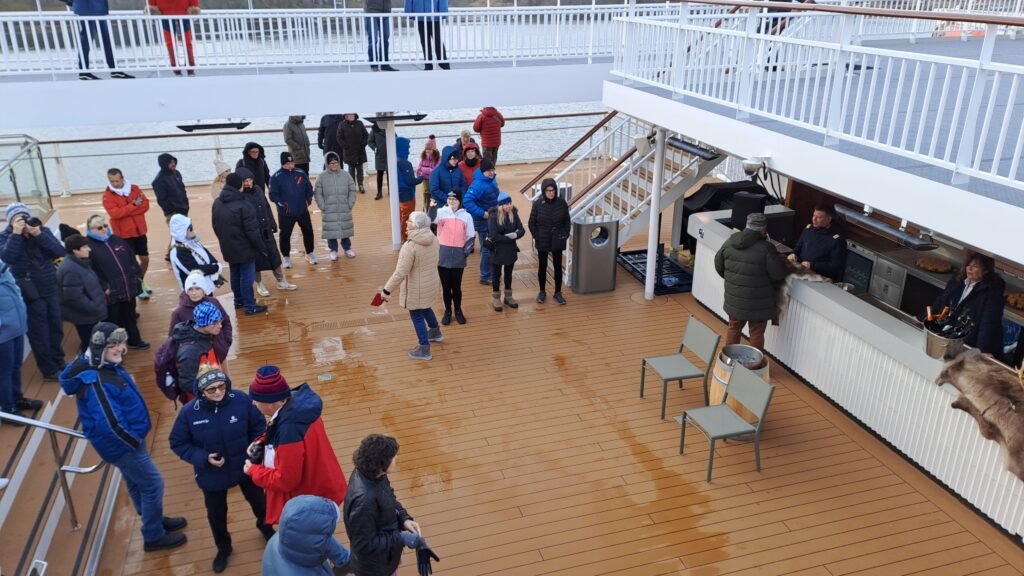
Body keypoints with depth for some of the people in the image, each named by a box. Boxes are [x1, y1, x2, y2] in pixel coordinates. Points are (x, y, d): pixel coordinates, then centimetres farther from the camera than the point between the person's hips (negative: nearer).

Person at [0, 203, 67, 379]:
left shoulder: (42, 230, 1)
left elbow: (59, 251, -12)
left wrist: (39, 235, -21)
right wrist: (16, 234, -26)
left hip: (51, 289, 4)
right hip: (30, 294, -3)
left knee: (56, 327, 15)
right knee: (39, 333, 3)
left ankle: (59, 361, 33)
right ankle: (49, 369, 15)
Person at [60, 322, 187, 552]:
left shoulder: (109, 367, -2)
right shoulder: (95, 381, -32)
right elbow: (110, 424, -32)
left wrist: (135, 438, 14)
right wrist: (135, 442, -16)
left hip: (126, 439, 9)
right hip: (121, 445, -9)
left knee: (136, 483, 25)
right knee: (153, 485, 4)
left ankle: (155, 521, 44)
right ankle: (153, 537, 21)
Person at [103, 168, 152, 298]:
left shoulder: (134, 188, 1)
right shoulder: (107, 195, -9)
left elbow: (145, 205, -8)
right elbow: (115, 213, -22)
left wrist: (126, 212, -17)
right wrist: (133, 205, -23)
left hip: (140, 231, 4)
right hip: (124, 235, -4)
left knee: (145, 259, 13)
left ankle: (141, 282, 36)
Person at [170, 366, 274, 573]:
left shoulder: (242, 400, -24)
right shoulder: (189, 412, -24)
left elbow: (259, 426, -8)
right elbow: (178, 444, -10)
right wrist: (203, 458, -22)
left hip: (245, 467, 0)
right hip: (212, 476, 0)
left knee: (258, 501, 24)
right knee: (216, 514, 22)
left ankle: (265, 527, 59)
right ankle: (223, 548, 53)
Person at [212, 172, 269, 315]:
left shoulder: (217, 203, 3)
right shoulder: (243, 206, -23)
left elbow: (215, 227, 13)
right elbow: (252, 231, -21)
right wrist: (262, 247, -11)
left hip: (228, 248, 7)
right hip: (244, 248, -7)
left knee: (235, 274, 20)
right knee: (247, 276, 1)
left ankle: (239, 300, 32)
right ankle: (250, 306, 6)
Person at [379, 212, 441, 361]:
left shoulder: (410, 246, -30)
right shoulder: (433, 239, -6)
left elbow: (400, 273, -29)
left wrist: (387, 290, -20)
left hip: (417, 288, -8)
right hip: (431, 283, 8)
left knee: (417, 316, 10)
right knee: (425, 308, 32)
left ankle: (424, 350, 22)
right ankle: (435, 333, 53)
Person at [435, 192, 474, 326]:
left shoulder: (466, 216, 1)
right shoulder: (441, 213, -3)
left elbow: (471, 236, 6)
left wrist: (466, 250, -6)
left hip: (458, 256, 0)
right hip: (443, 255, 0)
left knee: (456, 286, 8)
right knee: (445, 286, 9)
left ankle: (458, 310, 26)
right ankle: (447, 311, 24)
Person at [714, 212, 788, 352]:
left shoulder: (730, 241, -4)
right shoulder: (766, 248, -22)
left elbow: (718, 265, 8)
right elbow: (779, 274, -16)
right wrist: (781, 261, 7)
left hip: (734, 297, 5)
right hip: (757, 302, -5)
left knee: (734, 328, 20)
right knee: (756, 333, 9)